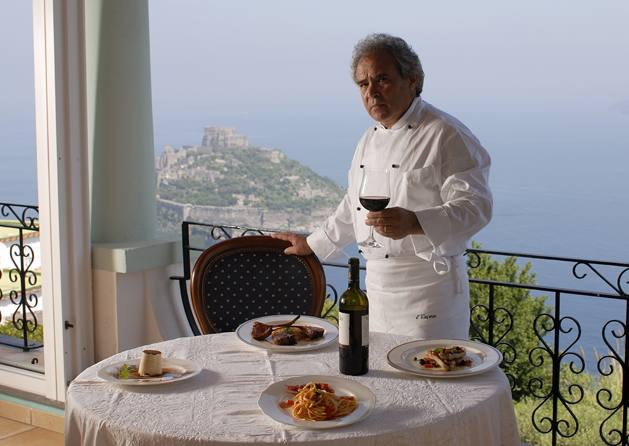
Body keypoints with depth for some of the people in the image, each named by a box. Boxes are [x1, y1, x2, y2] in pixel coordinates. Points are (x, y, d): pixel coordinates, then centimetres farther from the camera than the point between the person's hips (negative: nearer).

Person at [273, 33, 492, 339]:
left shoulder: (447, 136, -11)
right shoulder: (370, 139, 14)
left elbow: (475, 206, -20)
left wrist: (414, 223, -34)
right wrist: (312, 244, 29)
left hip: (428, 289, -7)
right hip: (376, 286, 7)